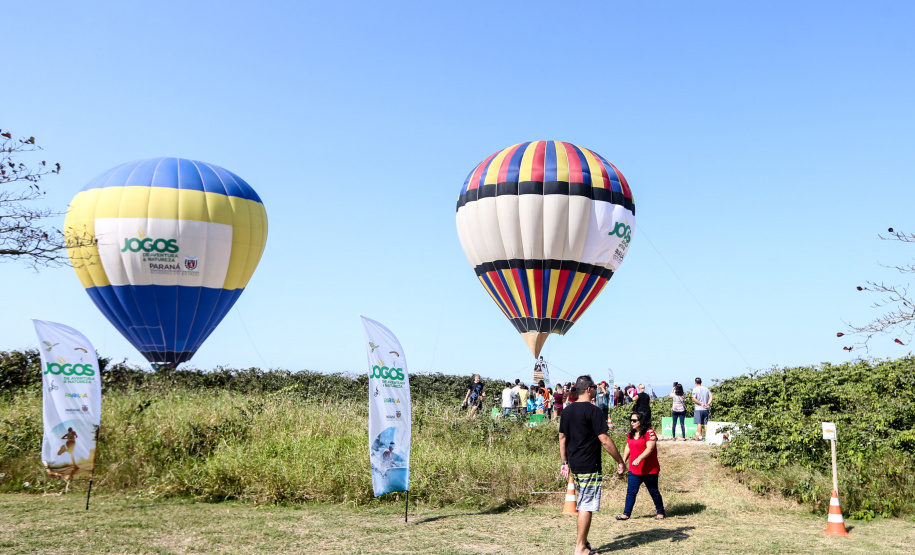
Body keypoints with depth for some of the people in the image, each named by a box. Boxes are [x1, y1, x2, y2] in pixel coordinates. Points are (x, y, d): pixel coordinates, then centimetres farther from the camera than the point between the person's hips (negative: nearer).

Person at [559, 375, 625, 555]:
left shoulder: (567, 410, 9)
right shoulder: (593, 411, -14)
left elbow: (562, 438, 15)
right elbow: (604, 441, -16)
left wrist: (564, 462, 21)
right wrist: (620, 461, -7)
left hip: (574, 466, 8)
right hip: (589, 466, -8)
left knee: (583, 503, 19)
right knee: (586, 506, -1)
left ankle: (582, 540, 25)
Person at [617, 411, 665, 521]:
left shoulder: (649, 433, -14)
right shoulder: (631, 434, 10)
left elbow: (650, 448, -23)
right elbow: (628, 448, 19)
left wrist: (639, 459, -33)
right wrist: (623, 461, 12)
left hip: (649, 470, -6)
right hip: (634, 470, 6)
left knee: (653, 491, 8)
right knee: (631, 491, 2)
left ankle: (660, 512, 24)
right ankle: (626, 513, 6)